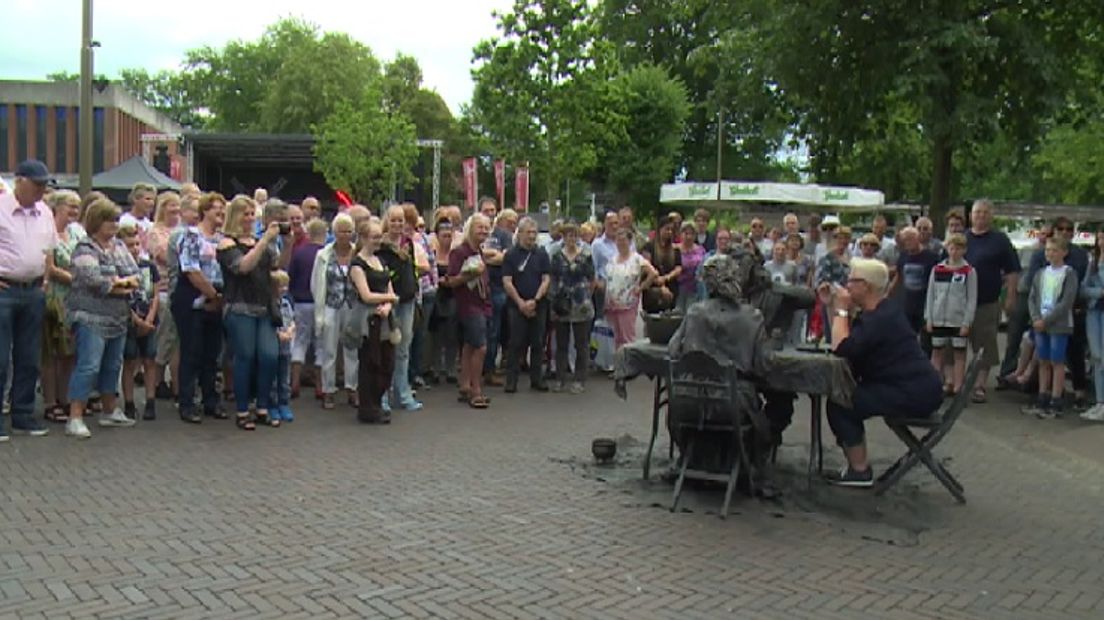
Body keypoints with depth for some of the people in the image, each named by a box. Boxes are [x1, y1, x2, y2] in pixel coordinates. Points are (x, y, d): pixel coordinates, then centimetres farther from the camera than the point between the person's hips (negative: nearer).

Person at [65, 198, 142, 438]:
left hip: (118, 318, 8)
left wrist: (118, 281, -12)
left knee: (112, 365, 15)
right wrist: (124, 285, -7)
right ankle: (75, 418, -8)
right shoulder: (85, 249, -9)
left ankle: (110, 411, 27)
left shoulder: (119, 246, 14)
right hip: (91, 317, -8)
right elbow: (94, 281, -21)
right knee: (88, 366, -11)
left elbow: (136, 274, 10)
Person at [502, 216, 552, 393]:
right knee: (516, 343, -1)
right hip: (517, 306, -2)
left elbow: (546, 280, 2)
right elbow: (507, 282, -4)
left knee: (538, 343, 6)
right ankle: (511, 380, 4)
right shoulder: (511, 255, 1)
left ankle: (536, 378, 14)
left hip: (538, 306, 2)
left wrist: (534, 300, -9)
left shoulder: (542, 254, 8)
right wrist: (521, 303, -11)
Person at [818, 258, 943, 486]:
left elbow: (842, 348, -25)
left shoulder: (881, 318, -18)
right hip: (912, 388, 11)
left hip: (915, 393, -11)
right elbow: (842, 340, 18)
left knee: (839, 405, -11)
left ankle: (860, 471, -4)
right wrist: (831, 306, 12)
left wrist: (842, 309, -14)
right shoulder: (875, 312, 15)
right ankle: (857, 465, 19)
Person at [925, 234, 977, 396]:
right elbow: (930, 295, 8)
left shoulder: (969, 271, -2)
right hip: (938, 319, 3)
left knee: (959, 353, 5)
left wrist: (967, 322, -9)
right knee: (936, 351, 8)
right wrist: (928, 319, 3)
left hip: (959, 320, -3)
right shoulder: (937, 270, 6)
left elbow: (972, 299, -3)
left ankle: (957, 387, 8)